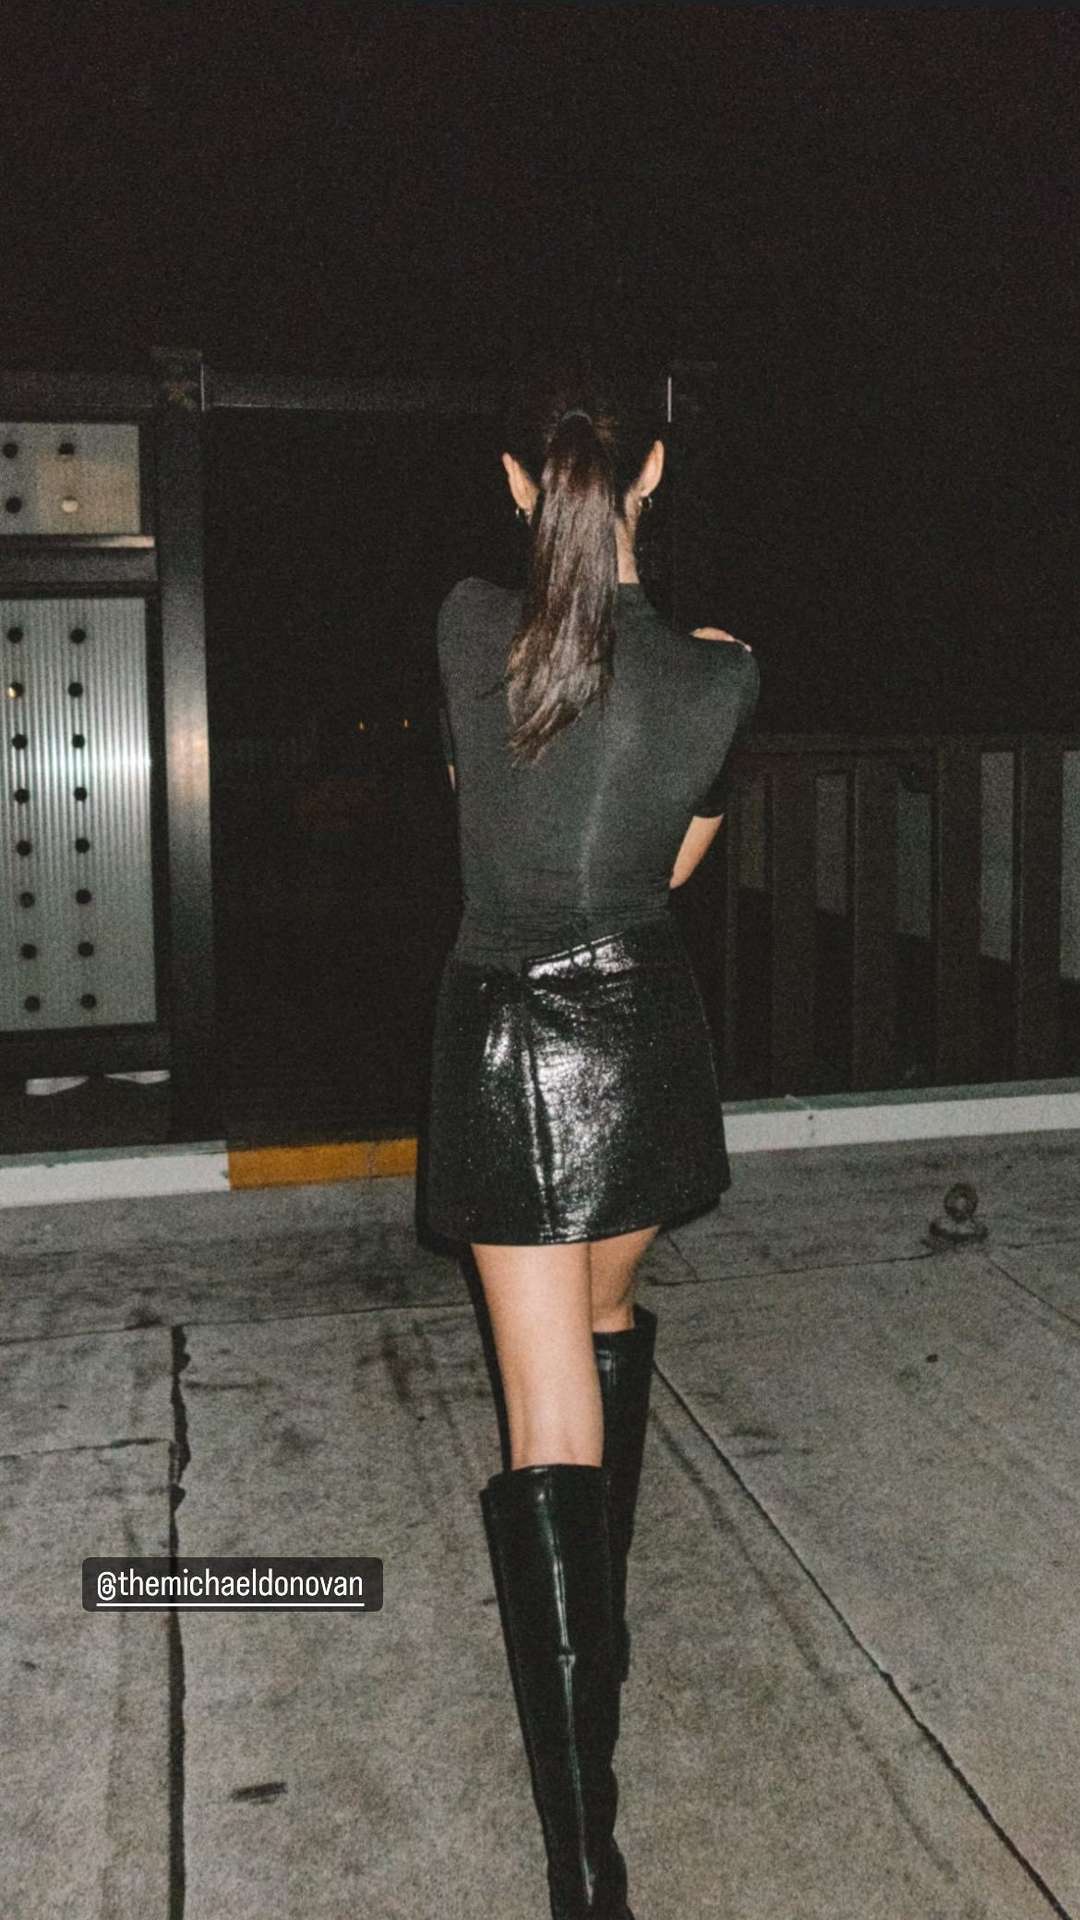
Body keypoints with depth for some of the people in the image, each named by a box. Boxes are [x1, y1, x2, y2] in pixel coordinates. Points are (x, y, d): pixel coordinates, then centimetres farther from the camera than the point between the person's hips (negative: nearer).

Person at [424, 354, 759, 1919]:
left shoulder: (468, 625, -6)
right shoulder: (715, 674, -8)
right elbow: (677, 863, 7)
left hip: (500, 1039, -1)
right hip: (638, 1032, 1)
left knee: (549, 1423, -2)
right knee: (610, 1317, 26)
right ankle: (603, 1618, 44)